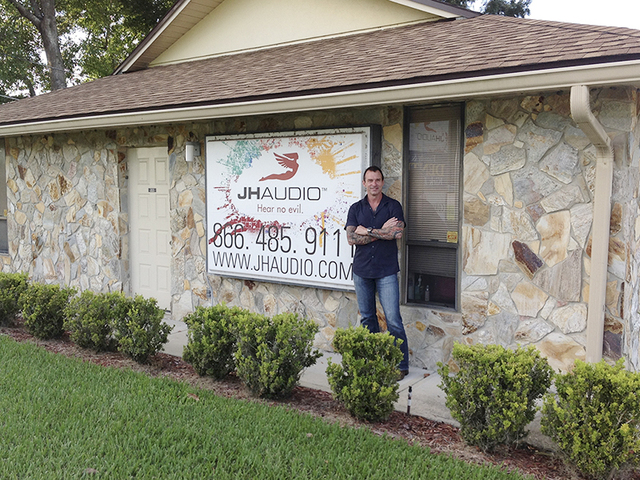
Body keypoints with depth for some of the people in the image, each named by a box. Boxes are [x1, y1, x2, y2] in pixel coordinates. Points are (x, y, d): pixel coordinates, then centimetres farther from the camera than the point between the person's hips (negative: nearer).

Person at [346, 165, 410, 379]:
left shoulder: (393, 206, 2)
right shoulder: (356, 208, 8)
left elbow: (397, 233, -14)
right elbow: (351, 238, -5)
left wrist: (367, 230, -11)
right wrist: (382, 231, -10)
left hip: (386, 271, -3)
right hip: (361, 270, 3)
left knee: (393, 319, -5)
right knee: (367, 317, 10)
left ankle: (401, 365, 4)